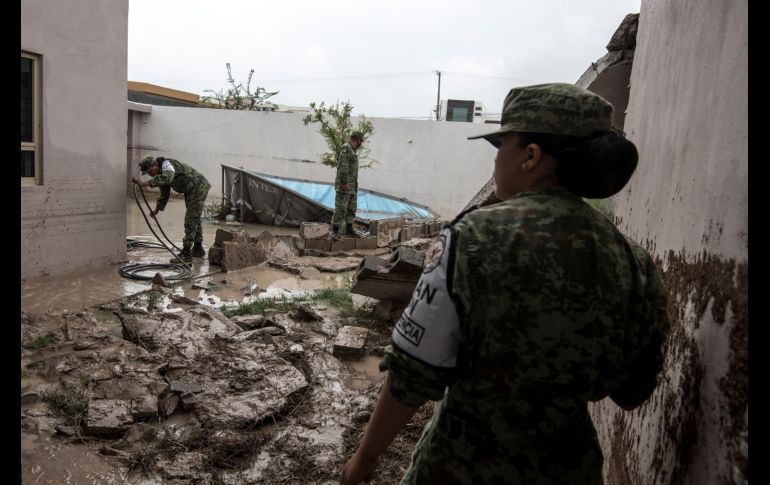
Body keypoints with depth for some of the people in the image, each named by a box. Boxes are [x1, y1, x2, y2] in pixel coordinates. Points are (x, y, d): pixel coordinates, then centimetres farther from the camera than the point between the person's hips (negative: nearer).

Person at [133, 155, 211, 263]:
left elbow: (167, 178, -44)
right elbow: (164, 194, 21)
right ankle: (198, 249, 32)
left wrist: (144, 184, -45)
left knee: (191, 220, -12)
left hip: (198, 188, -11)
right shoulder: (161, 174, 9)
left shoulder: (167, 164, -21)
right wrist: (157, 210, 19)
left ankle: (186, 253, -11)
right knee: (194, 219, 19)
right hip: (191, 190, 11)